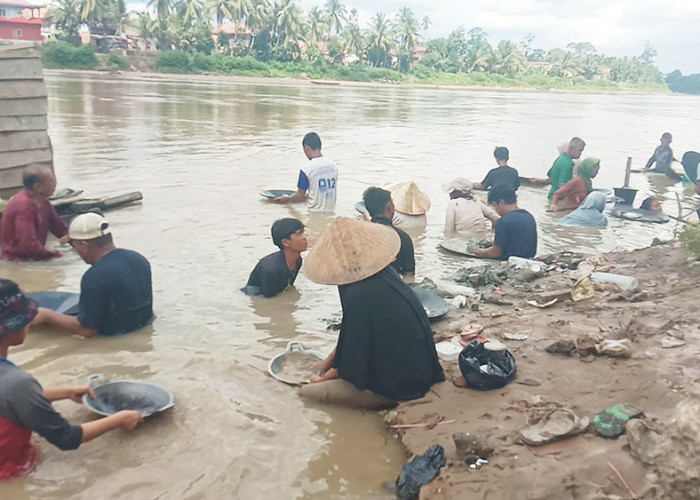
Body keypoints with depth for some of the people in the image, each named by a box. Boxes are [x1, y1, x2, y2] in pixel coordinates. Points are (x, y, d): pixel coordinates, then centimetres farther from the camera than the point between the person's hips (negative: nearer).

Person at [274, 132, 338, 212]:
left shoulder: (306, 169, -13)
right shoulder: (333, 166, 4)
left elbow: (300, 196, -6)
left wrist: (287, 199, 16)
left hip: (315, 212, -5)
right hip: (331, 211, 6)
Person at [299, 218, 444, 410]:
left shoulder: (359, 296, -29)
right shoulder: (386, 274, -3)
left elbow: (353, 359, -16)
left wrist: (324, 378, 3)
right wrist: (331, 358, 19)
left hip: (395, 386, -9)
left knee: (307, 392, -10)